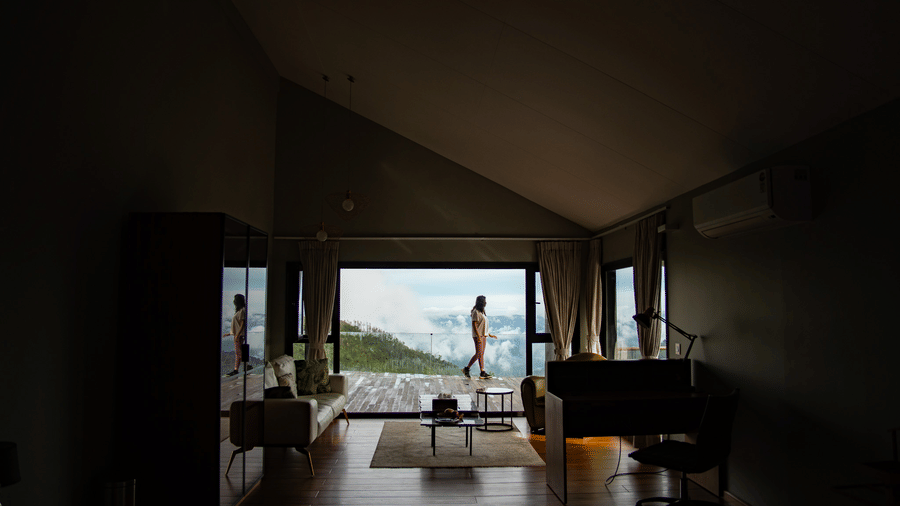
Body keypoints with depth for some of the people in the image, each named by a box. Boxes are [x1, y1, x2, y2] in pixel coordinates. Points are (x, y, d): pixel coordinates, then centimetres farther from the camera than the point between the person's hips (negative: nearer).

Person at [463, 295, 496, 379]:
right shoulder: (476, 312, -10)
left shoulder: (481, 312, 18)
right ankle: (466, 369, -2)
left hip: (483, 336, 9)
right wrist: (478, 336, -24)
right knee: (478, 353, -11)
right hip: (478, 335, -9)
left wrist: (490, 335, 21)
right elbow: (474, 325, -17)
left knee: (482, 354, 5)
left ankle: (483, 373, 3)